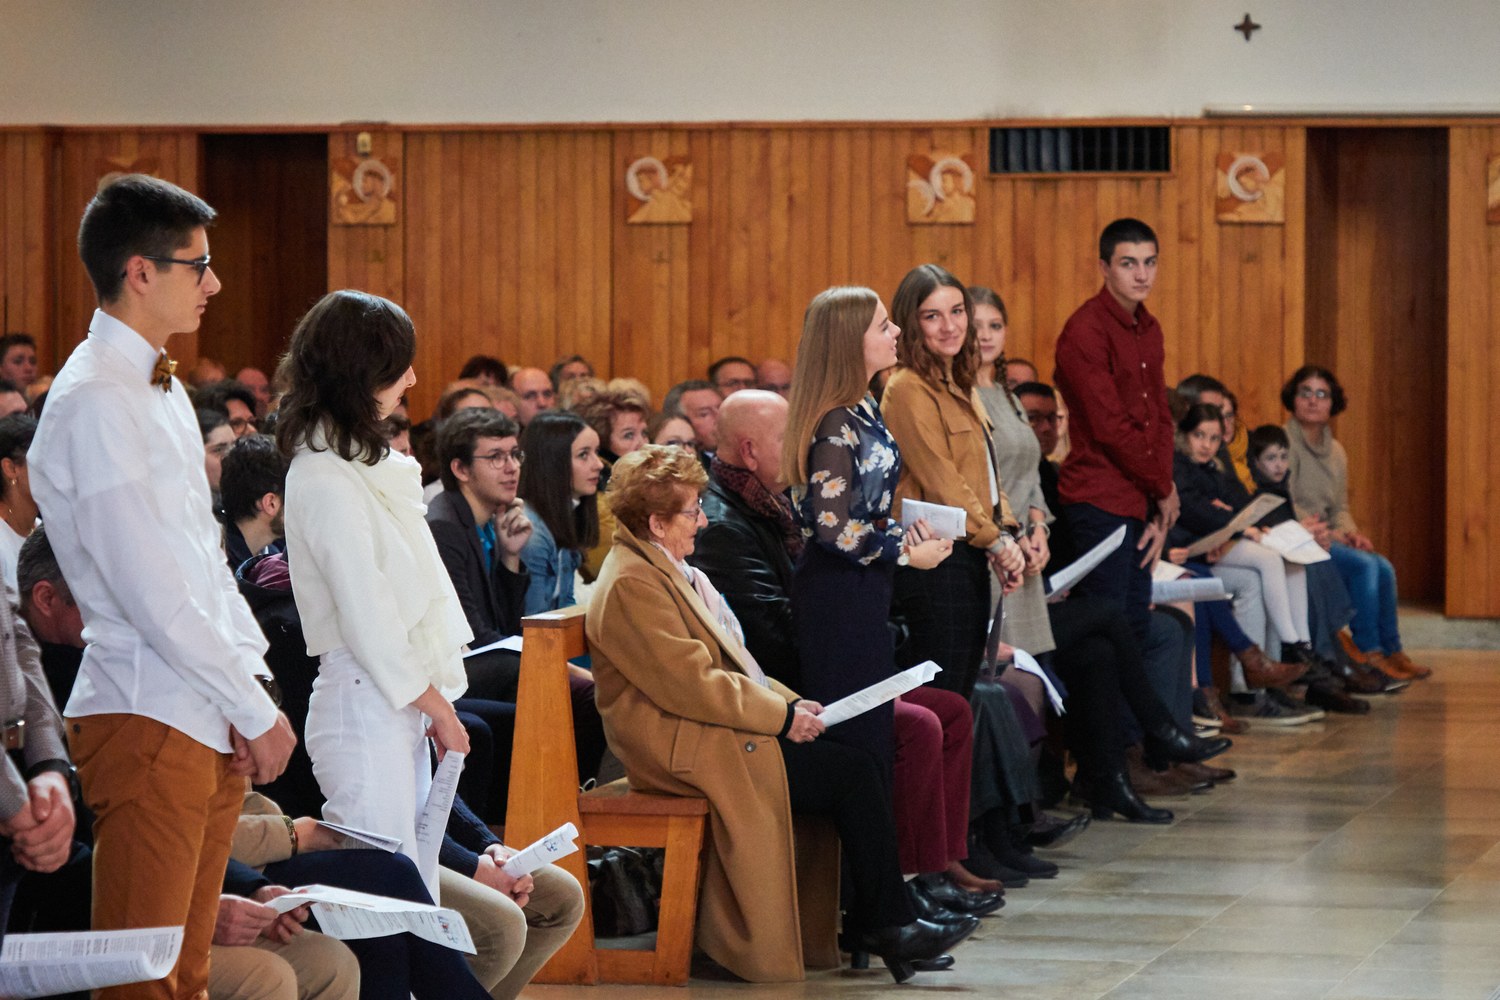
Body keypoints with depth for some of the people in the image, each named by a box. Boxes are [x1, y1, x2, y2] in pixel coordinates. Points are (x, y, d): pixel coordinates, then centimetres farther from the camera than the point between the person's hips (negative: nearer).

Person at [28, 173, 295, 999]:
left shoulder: (160, 388, 15)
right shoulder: (94, 403, -15)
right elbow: (153, 597, -18)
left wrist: (251, 683, 6)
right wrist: (257, 712, -11)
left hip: (208, 722, 9)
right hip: (149, 719, -9)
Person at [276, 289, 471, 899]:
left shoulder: (361, 461, 15)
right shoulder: (324, 480, -14)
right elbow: (366, 617, -15)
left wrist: (435, 701, 11)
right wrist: (438, 708, -7)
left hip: (399, 699, 10)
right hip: (364, 703, -10)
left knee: (416, 892, 8)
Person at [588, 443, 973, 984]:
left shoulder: (666, 569, 17)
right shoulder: (630, 585, -16)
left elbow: (729, 662, 21)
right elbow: (691, 684, -21)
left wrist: (789, 701, 6)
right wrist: (782, 716, -15)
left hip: (711, 730, 10)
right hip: (684, 748, -10)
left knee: (857, 766, -6)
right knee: (850, 773, -15)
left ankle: (877, 923, -6)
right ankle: (883, 924, -5)